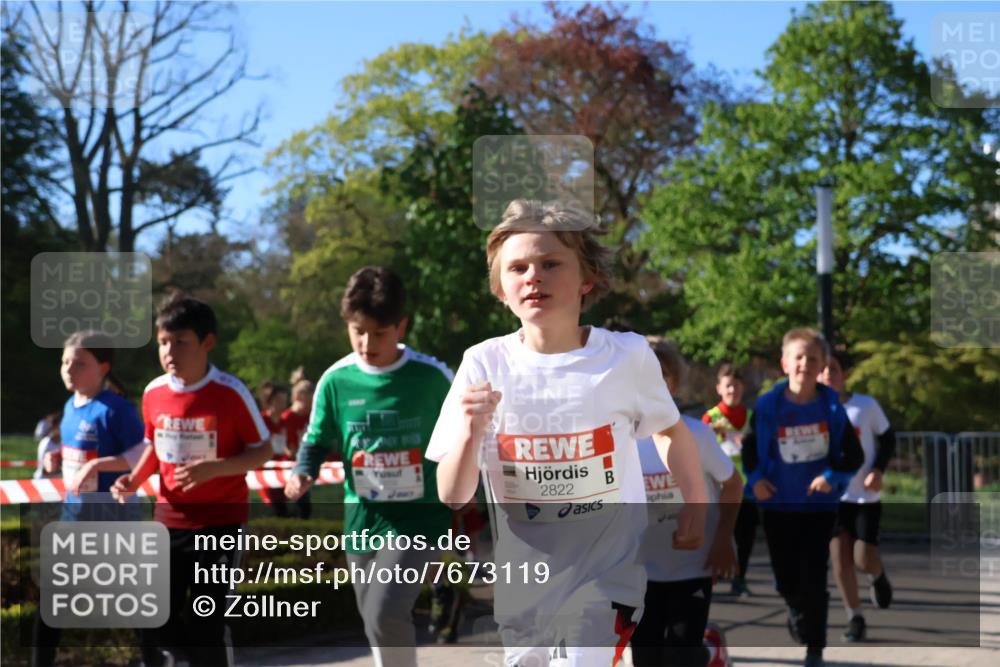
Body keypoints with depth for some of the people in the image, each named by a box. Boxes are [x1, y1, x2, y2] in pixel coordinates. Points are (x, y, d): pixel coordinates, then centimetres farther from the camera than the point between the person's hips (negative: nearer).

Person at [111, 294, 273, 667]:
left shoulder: (231, 393, -15)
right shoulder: (153, 393, -1)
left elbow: (262, 450, -9)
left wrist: (214, 468, -25)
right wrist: (135, 479, -4)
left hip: (221, 521, -5)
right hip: (169, 520, 5)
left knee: (205, 624, -4)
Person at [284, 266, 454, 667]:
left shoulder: (432, 376, -10)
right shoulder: (336, 381, -4)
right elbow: (316, 441, 7)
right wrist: (303, 475, -12)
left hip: (419, 514, -4)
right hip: (363, 516, 4)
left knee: (385, 614, -22)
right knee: (379, 624, 14)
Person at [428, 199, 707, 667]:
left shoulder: (627, 356, -11)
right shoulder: (484, 364, -10)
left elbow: (670, 430, 11)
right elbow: (452, 497, -9)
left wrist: (695, 506, 1)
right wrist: (470, 434, -27)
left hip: (608, 572, -2)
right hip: (522, 580, 3)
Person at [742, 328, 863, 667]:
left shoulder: (831, 405, -10)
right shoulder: (768, 405, -9)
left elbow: (854, 455, -3)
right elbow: (750, 447, 5)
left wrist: (832, 476, -19)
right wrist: (755, 478, -11)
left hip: (819, 503, -1)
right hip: (778, 504, 1)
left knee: (813, 579, -3)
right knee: (786, 578, 10)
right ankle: (799, 613, 43)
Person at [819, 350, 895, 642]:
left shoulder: (867, 405, -4)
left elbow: (888, 439, 5)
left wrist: (878, 470, -11)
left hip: (866, 496, -1)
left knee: (864, 559, -7)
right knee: (840, 558, -5)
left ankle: (878, 577, 31)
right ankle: (855, 619, 8)